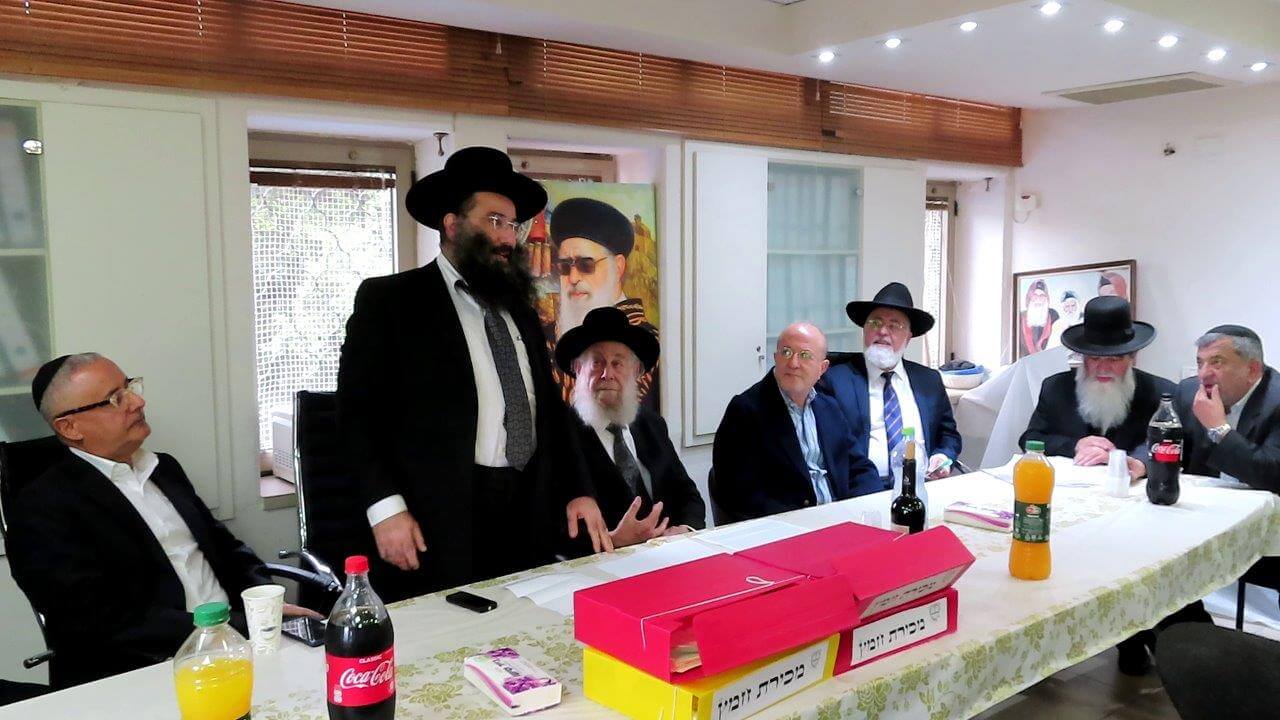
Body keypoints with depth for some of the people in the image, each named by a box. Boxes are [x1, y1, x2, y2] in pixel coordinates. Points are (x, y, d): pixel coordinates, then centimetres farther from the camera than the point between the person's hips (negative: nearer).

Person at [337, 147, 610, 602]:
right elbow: (357, 410, -6)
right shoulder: (387, 300, 0)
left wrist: (577, 491, 10)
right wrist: (386, 507, -15)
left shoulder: (520, 308, 17)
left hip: (531, 517, 5)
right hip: (440, 523, -5)